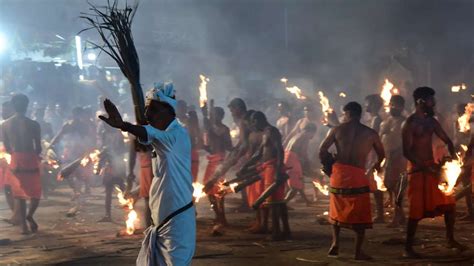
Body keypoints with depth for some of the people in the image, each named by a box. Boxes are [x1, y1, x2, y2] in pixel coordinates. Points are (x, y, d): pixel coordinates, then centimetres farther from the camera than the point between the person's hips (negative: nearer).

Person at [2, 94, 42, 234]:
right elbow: (38, 148, -6)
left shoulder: (5, 125, -2)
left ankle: (23, 225, 10)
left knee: (19, 195, 12)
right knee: (35, 192, 14)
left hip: (15, 162, 3)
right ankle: (29, 215, -8)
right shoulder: (33, 124, -11)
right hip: (30, 161, -3)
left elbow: (7, 148, 3)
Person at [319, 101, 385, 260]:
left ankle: (335, 244, 13)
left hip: (339, 173, 1)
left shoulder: (337, 130, 4)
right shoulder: (370, 133, 6)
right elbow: (381, 155, 18)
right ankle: (358, 252, 4)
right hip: (358, 175, -1)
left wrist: (327, 164, 17)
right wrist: (377, 165, 39)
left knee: (337, 210, 21)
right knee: (360, 215, 7)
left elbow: (322, 150, 0)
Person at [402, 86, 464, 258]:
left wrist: (453, 157, -4)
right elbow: (407, 152, -17)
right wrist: (425, 168, -23)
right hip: (417, 170, -7)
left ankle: (450, 240, 25)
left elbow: (447, 140, 16)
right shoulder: (409, 123, -12)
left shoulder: (431, 121, 10)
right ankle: (408, 249, 2)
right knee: (416, 210, -6)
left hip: (432, 167, 7)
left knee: (449, 202, 9)